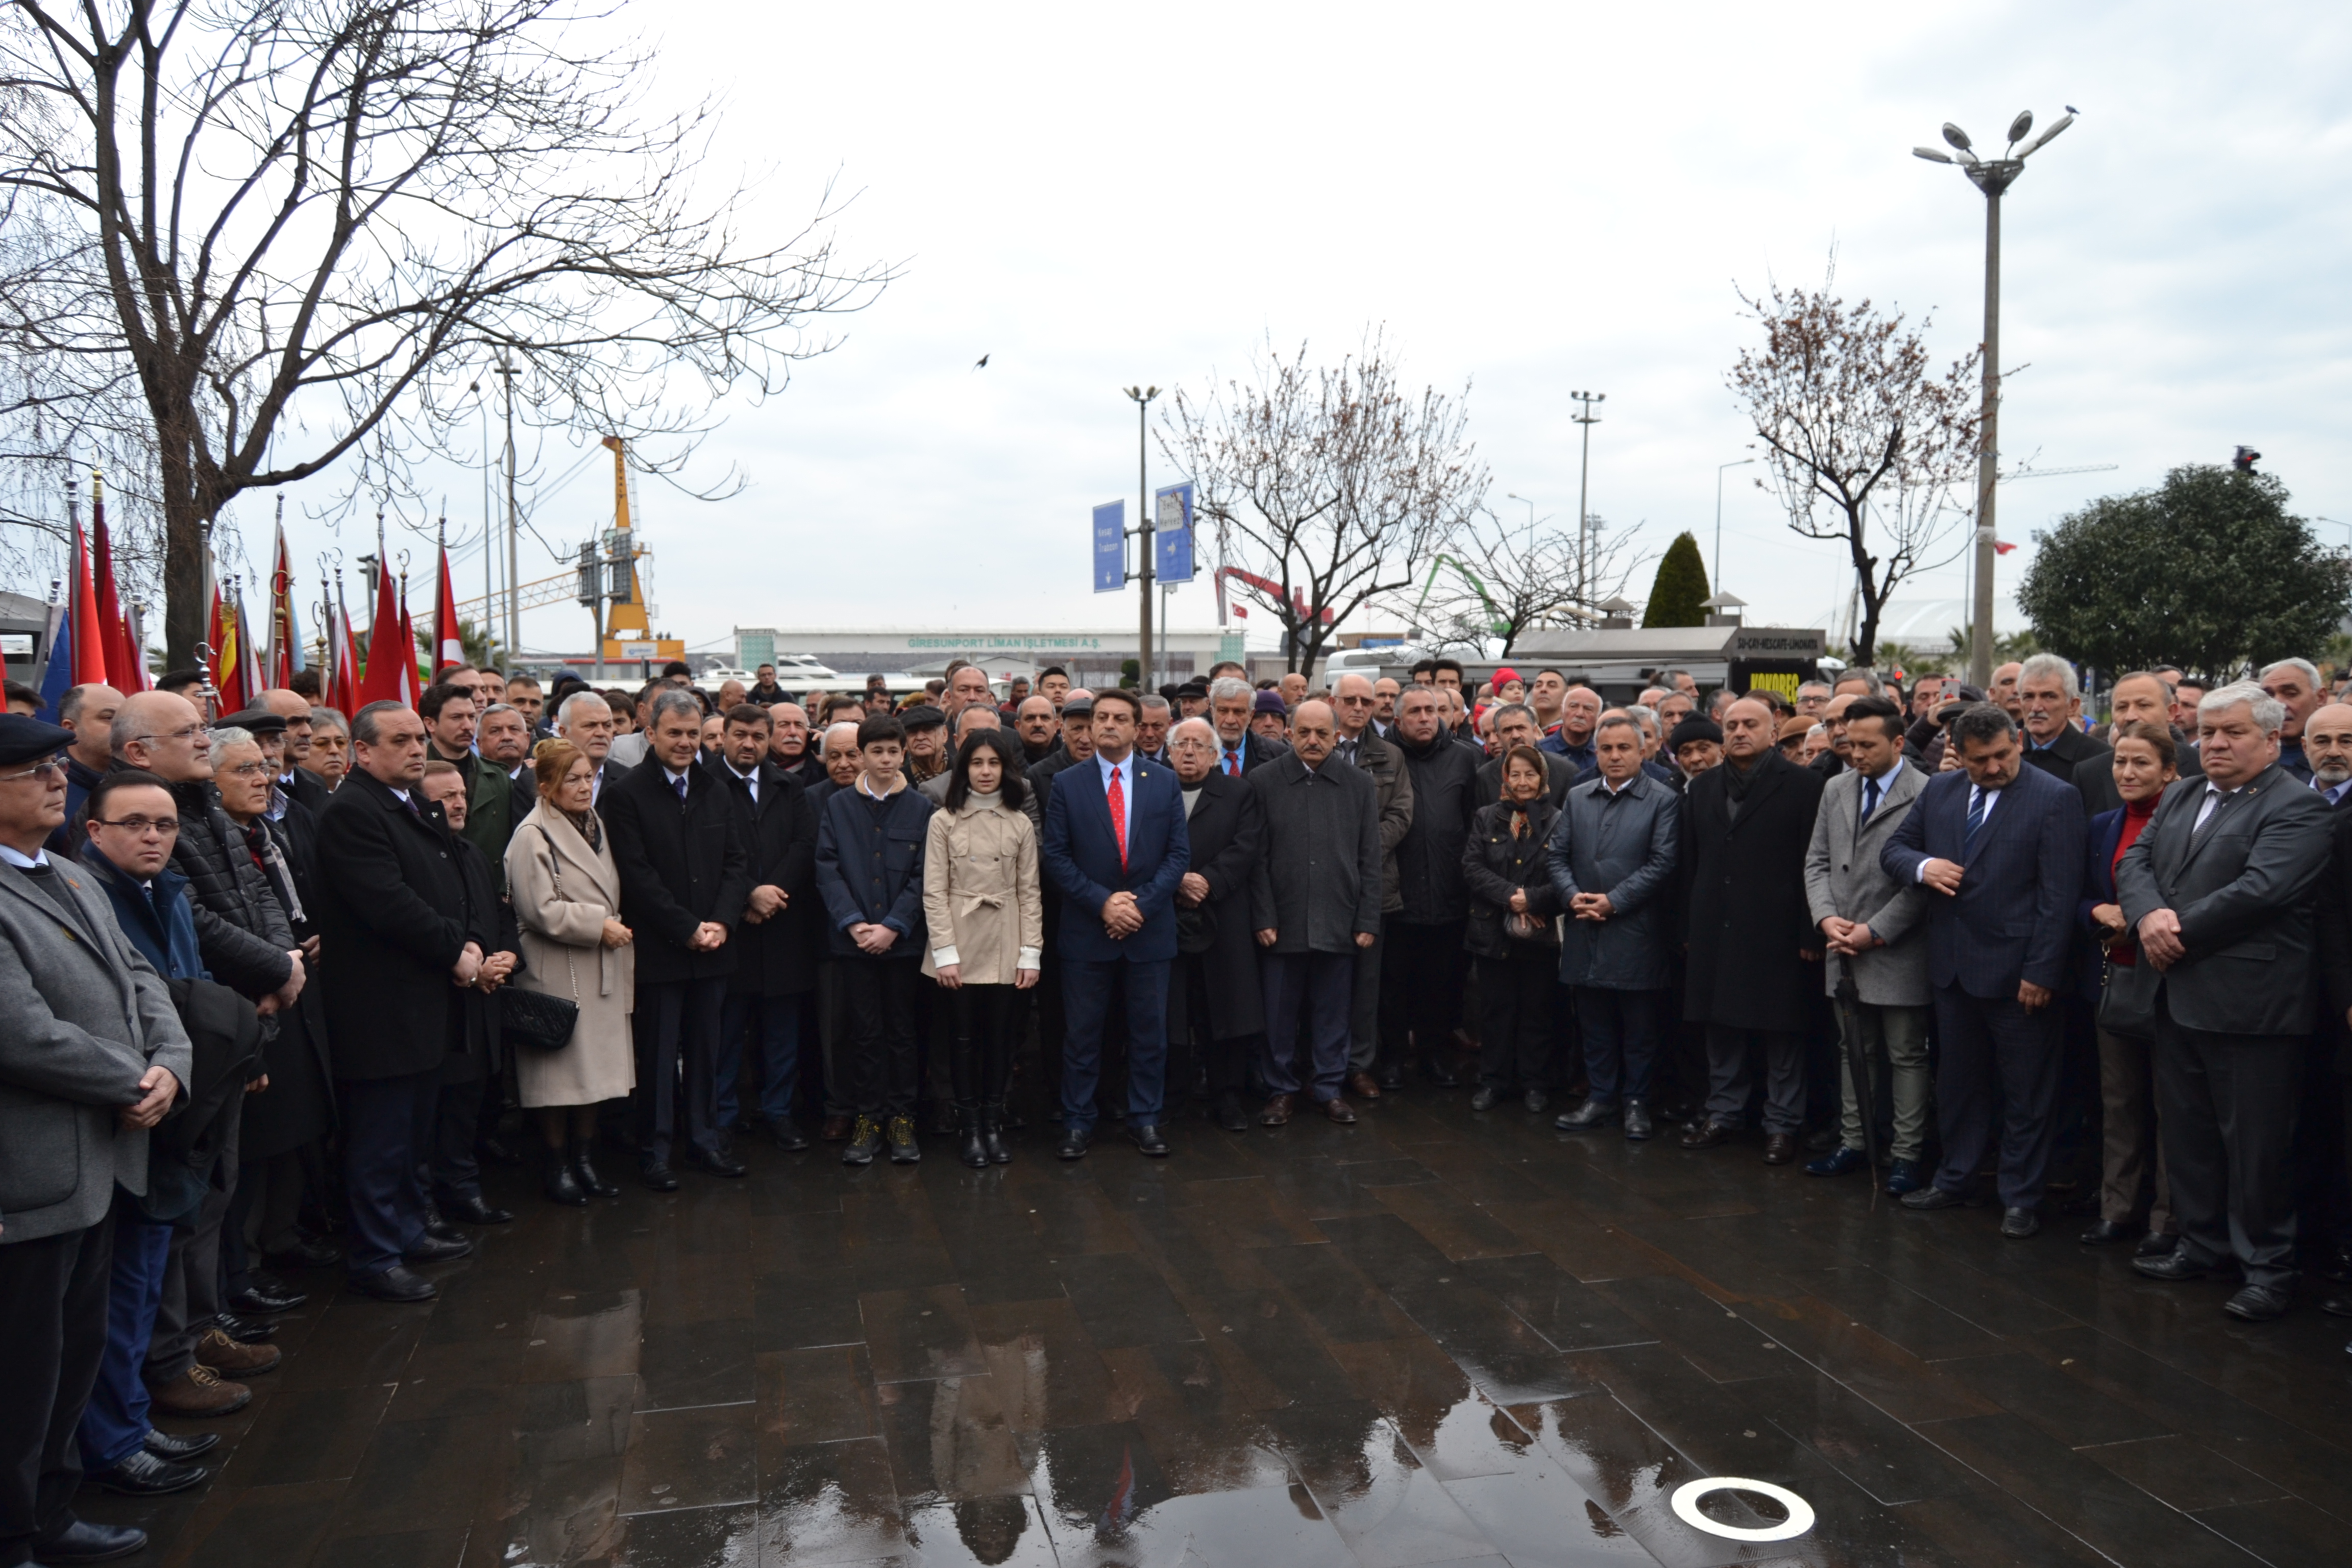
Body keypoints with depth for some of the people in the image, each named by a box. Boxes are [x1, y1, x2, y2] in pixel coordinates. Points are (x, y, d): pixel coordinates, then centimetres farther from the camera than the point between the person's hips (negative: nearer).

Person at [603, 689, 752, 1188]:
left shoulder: (713, 792, 11)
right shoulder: (628, 795, -6)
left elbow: (737, 864, 8)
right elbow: (637, 875, -12)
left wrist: (721, 922, -7)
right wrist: (687, 929, -14)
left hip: (713, 946, 5)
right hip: (658, 950, -5)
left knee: (705, 1049, 12)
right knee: (658, 1053, 4)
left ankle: (704, 1138, 24)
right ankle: (654, 1151, 15)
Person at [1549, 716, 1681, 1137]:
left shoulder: (1663, 800, -2)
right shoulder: (1577, 798, 12)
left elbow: (1662, 863, -9)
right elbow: (1556, 854, 10)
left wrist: (1613, 901, -15)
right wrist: (1572, 896, -8)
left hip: (1636, 933, -4)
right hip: (1586, 930, 4)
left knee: (1638, 1027, 5)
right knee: (1594, 1024, 11)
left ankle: (1636, 1102, 17)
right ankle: (1601, 1098, 22)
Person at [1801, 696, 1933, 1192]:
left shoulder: (1926, 795, -11)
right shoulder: (1835, 789, 10)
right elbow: (1817, 861, 11)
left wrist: (1874, 931, -15)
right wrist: (1827, 918, -4)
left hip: (1898, 953, -6)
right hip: (1844, 949, 6)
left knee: (1906, 1056, 5)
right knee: (1854, 1053, 15)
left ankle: (1905, 1155, 14)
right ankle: (1853, 1143, 25)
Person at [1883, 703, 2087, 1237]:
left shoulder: (2055, 798, -10)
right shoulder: (1939, 791, 7)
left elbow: (2059, 894, -13)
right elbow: (1894, 848, 15)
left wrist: (2042, 971, -16)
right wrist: (1922, 865, -9)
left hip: (2017, 969, -5)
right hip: (1953, 966, 6)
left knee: (2026, 1092, 6)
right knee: (1957, 1079, 17)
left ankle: (2020, 1198, 19)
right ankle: (1954, 1179, 31)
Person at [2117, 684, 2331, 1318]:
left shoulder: (2297, 808, -9)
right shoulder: (2179, 797, 15)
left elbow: (2259, 889, -21)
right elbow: (2134, 862, 7)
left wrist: (2180, 933, -15)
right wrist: (2149, 916, -12)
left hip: (2249, 1002, -7)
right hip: (2177, 997, 7)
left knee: (2256, 1143, 2)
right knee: (2186, 1131, 16)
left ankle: (2267, 1266, 16)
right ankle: (2202, 1242, 30)